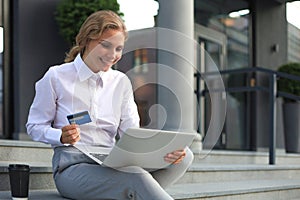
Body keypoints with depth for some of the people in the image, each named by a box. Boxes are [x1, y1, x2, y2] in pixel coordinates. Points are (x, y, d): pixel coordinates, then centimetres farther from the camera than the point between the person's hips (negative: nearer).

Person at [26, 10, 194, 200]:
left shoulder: (121, 82, 12)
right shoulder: (56, 77, 1)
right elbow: (35, 126, 5)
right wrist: (62, 137, -17)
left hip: (112, 166, 5)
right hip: (72, 167, -5)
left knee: (184, 155, -20)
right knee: (136, 176, -37)